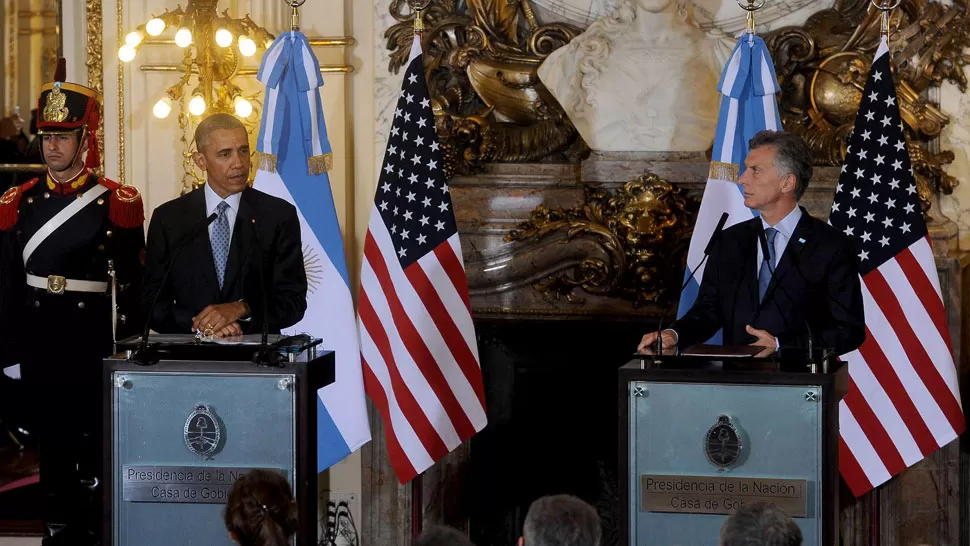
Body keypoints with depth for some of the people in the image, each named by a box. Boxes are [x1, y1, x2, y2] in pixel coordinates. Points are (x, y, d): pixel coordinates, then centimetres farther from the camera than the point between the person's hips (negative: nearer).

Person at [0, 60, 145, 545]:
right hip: (39, 339, 3)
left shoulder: (119, 203, -3)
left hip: (93, 336, -3)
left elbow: (132, 282, -4)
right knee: (51, 438, 9)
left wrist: (126, 340, -9)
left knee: (94, 437, 0)